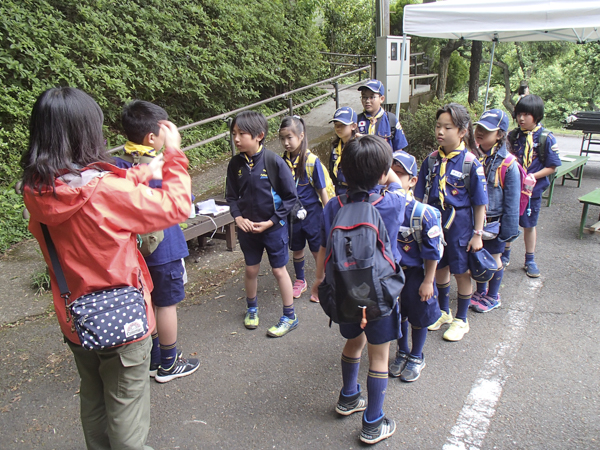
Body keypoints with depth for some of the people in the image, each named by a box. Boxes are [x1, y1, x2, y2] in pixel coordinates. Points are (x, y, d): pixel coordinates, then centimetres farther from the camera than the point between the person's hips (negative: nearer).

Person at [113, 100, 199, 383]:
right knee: (167, 304, 8)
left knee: (148, 303, 19)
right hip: (163, 248, -7)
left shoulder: (118, 167, -2)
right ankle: (168, 366, 23)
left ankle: (154, 360, 34)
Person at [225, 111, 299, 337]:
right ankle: (251, 308, 41)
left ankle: (290, 316, 25)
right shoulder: (235, 163, -5)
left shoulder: (274, 161, -17)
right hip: (247, 227, 4)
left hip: (274, 227, -4)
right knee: (251, 269, 17)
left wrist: (271, 221, -14)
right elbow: (232, 196, 6)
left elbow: (290, 196, -11)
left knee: (279, 270, 8)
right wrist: (238, 217, -12)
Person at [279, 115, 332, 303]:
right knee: (296, 250, 18)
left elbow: (322, 189, -9)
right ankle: (300, 281, 39)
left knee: (318, 251, 7)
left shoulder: (312, 160, -14)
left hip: (312, 212, -3)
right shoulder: (282, 161, -4)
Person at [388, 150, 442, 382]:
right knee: (397, 315, 21)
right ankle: (402, 352, 44)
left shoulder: (423, 213, -22)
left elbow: (432, 252, -15)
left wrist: (428, 281, -11)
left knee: (418, 317, 15)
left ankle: (416, 357, 39)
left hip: (415, 273, -3)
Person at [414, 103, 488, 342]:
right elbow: (420, 194, 5)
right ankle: (443, 312, 39)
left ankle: (461, 320, 29)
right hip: (434, 222, 4)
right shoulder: (432, 159, -2)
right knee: (439, 268, 17)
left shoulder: (470, 163, -14)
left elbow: (480, 203, -10)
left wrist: (477, 233, -9)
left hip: (460, 225, -4)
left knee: (461, 272, 10)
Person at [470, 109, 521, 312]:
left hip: (494, 222, -4)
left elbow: (512, 200, -11)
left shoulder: (508, 164, -15)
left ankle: (493, 296, 34)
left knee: (493, 259, 12)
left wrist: (509, 229, -12)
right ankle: (480, 291, 38)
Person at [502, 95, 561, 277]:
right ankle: (505, 255, 31)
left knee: (529, 225, 13)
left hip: (532, 190, -2)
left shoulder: (546, 138, -11)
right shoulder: (513, 135, -2)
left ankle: (530, 260, 29)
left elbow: (551, 167, -9)